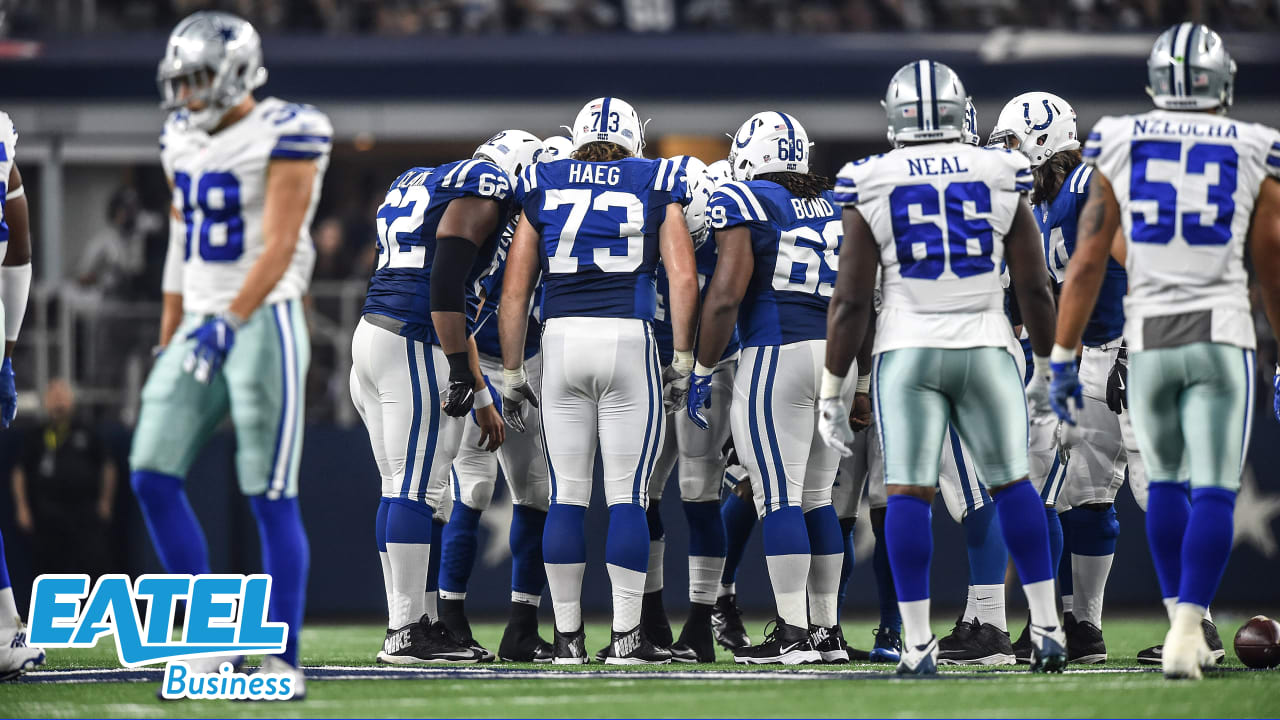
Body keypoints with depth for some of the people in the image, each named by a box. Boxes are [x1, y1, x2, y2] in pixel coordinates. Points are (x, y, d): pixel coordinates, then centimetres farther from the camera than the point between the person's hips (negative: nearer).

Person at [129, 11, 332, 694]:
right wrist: (167, 344, 18)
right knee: (151, 474, -3)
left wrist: (229, 321, -28)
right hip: (202, 324, 7)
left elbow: (280, 247, -18)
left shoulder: (284, 136, -10)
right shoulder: (184, 140, 13)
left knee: (270, 497, -7)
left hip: (264, 322, -7)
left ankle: (284, 662, -2)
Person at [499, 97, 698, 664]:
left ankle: (568, 636, 8)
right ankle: (626, 636, 0)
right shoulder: (655, 186, 9)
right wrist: (683, 358, 5)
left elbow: (514, 292, 11)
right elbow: (683, 277, -2)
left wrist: (512, 374, 17)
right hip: (629, 338, -2)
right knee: (628, 495, 1)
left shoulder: (543, 189, 13)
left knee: (567, 495, 7)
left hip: (562, 340, 2)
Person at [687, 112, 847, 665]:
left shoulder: (744, 203, -4)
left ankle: (793, 633, -9)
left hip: (777, 353, -7)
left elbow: (725, 295, -11)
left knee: (778, 499, -6)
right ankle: (826, 630, 14)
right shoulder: (833, 208, 16)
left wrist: (703, 371, -3)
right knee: (815, 497, 13)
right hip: (837, 355, 7)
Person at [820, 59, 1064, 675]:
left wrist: (832, 390, 4)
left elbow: (850, 300, -2)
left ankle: (917, 643, -6)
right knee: (1010, 483, 13)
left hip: (908, 350, -1)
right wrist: (1047, 363, 19)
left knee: (909, 492, -1)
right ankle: (1047, 628, 12)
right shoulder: (1001, 176, 3)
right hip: (985, 346, 1)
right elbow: (1034, 287, 6)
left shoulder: (872, 187, -1)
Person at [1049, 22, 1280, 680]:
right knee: (1213, 494, -1)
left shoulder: (1120, 148, 3)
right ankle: (1185, 633, -15)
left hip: (1148, 341, 2)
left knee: (1166, 482, 20)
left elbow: (1087, 263, 0)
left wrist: (1063, 360, 3)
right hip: (1221, 338, -2)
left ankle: (1185, 622, 18)